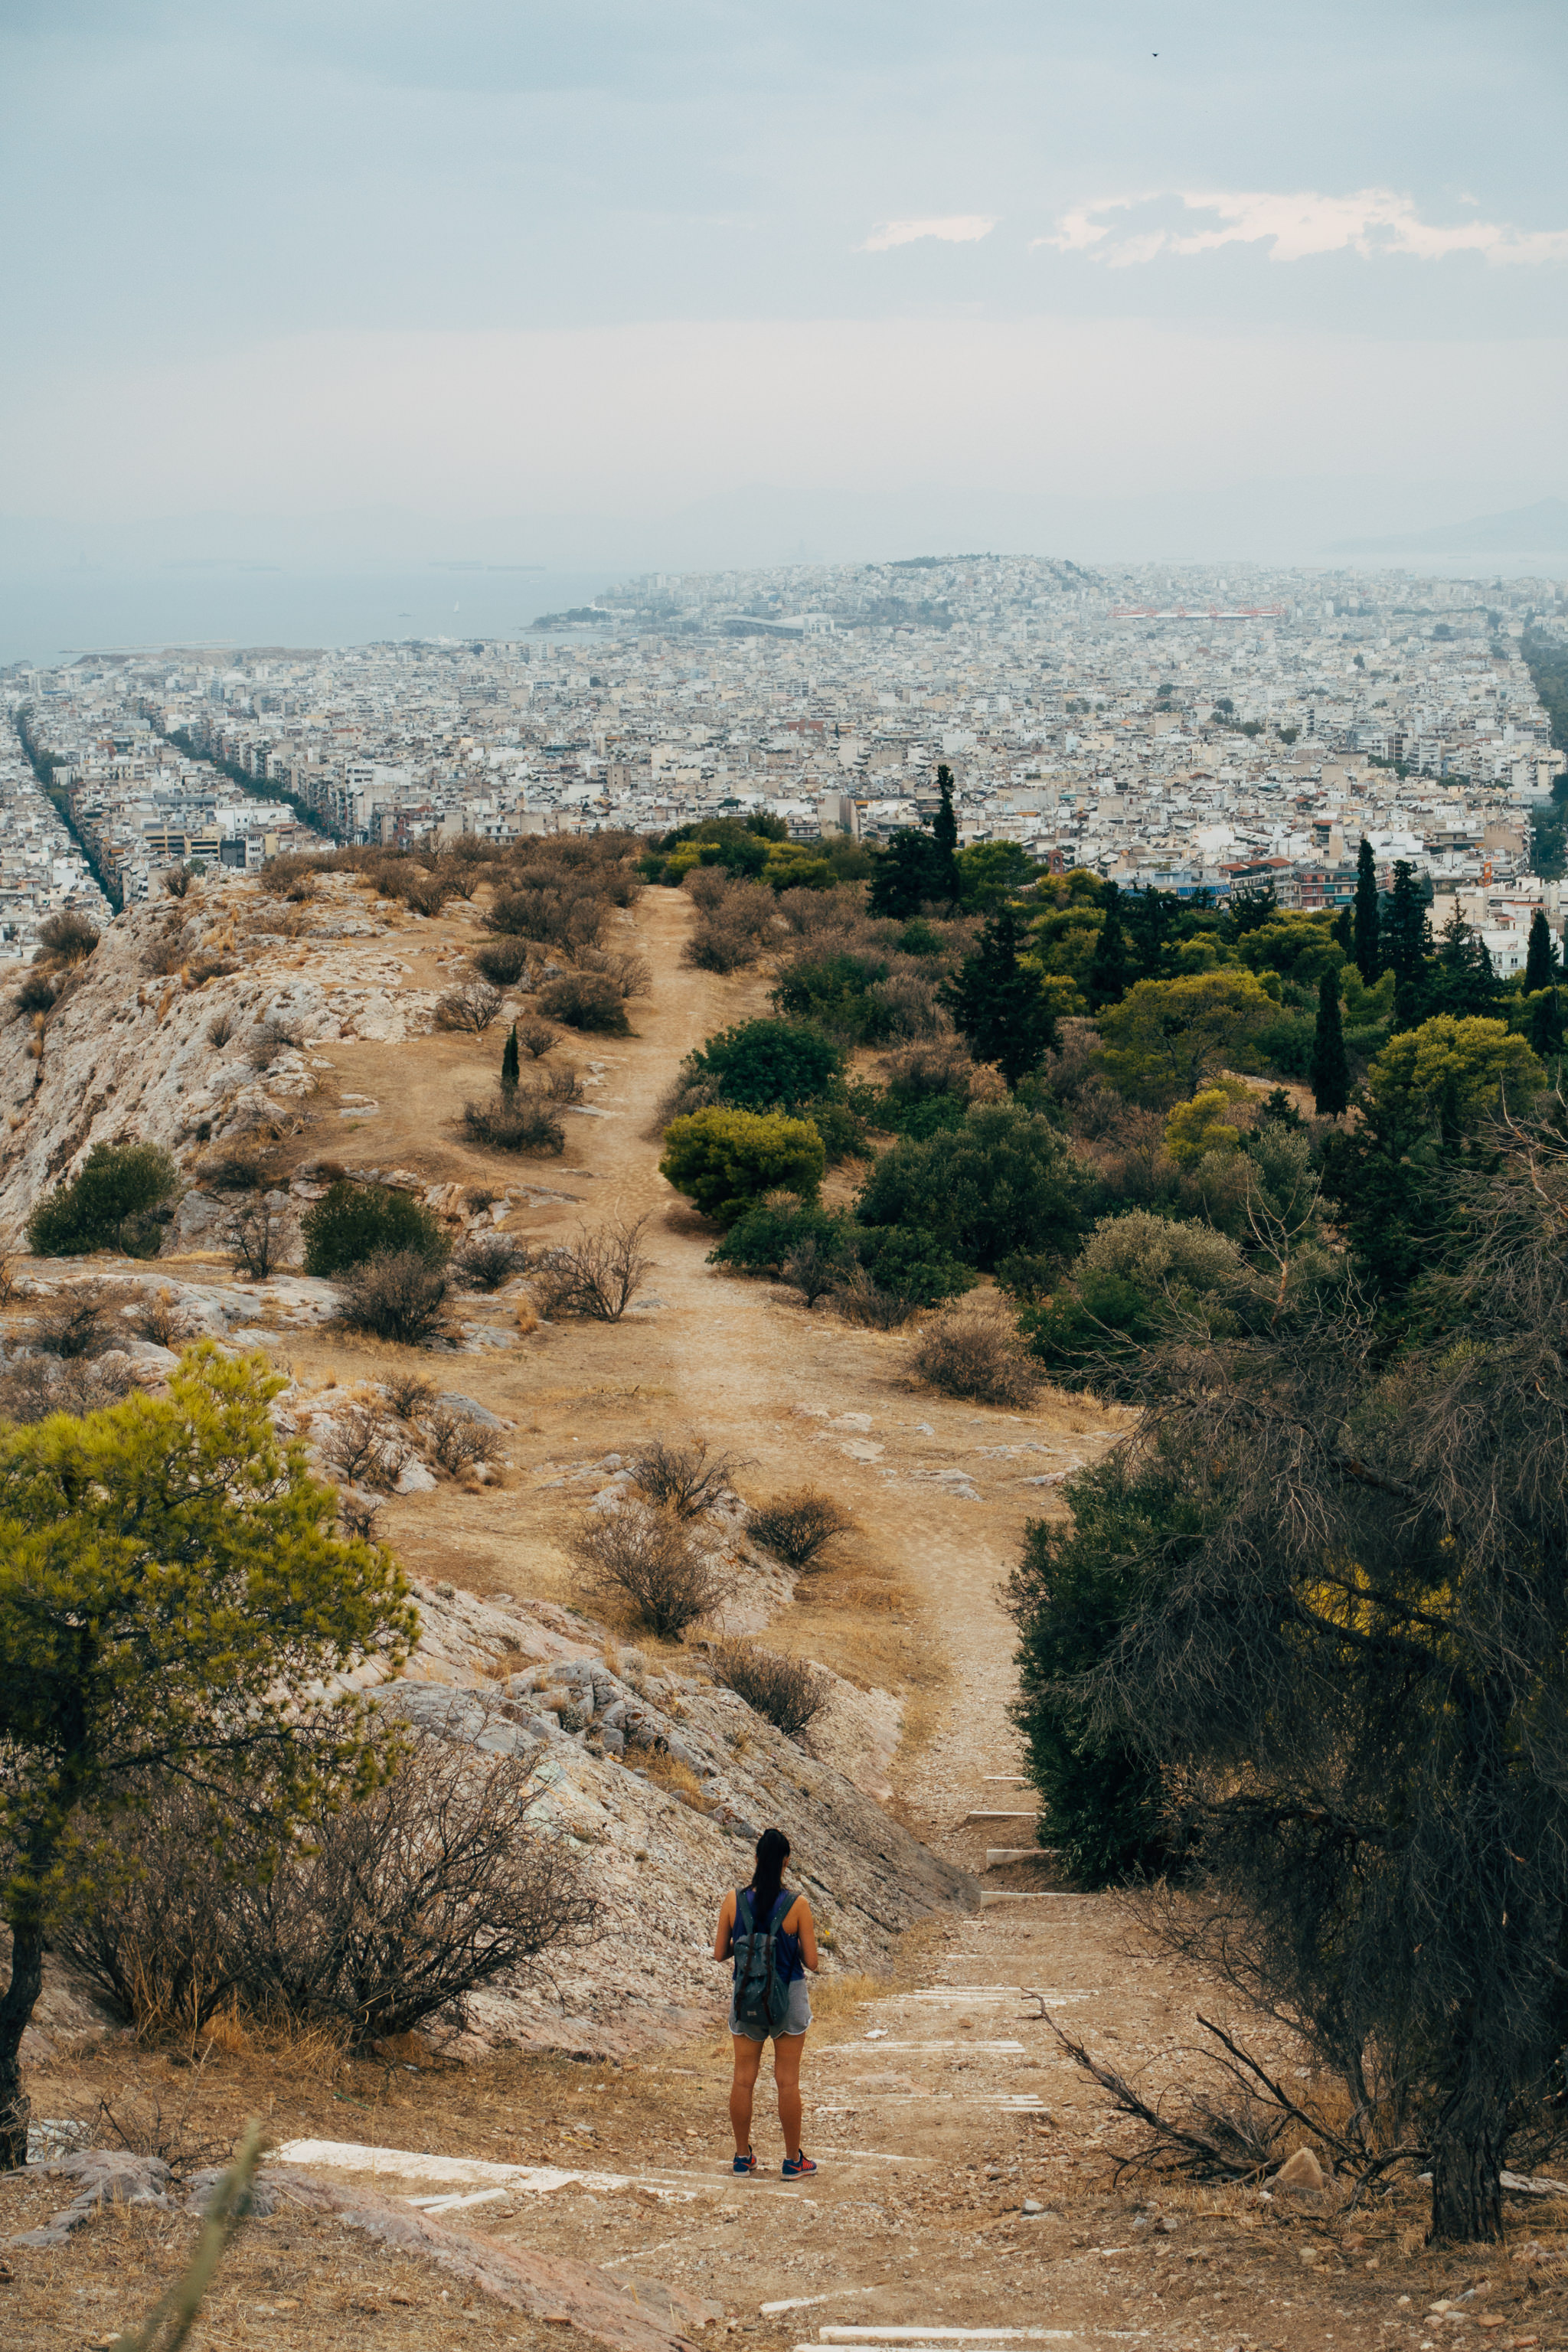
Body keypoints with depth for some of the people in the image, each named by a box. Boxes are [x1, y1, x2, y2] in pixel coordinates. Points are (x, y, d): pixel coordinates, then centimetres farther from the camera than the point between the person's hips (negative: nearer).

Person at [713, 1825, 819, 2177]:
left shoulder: (734, 1900, -9)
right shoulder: (797, 1905, -15)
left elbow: (719, 1953, -2)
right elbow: (812, 1962, -10)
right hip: (789, 1996, -2)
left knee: (744, 2077, 13)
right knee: (788, 2080, 8)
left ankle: (743, 2156, 22)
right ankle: (793, 2160, 16)